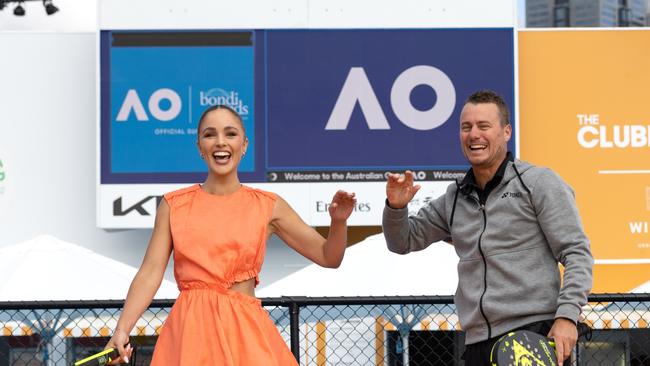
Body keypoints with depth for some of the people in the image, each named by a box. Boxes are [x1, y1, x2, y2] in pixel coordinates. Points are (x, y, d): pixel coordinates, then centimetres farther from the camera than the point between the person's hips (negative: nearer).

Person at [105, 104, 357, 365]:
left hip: (246, 331, 0)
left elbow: (328, 257, 8)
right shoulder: (173, 205, 7)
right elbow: (150, 273, 1)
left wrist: (338, 221, -12)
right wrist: (122, 330, -12)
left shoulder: (267, 206, 7)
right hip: (190, 329, 0)